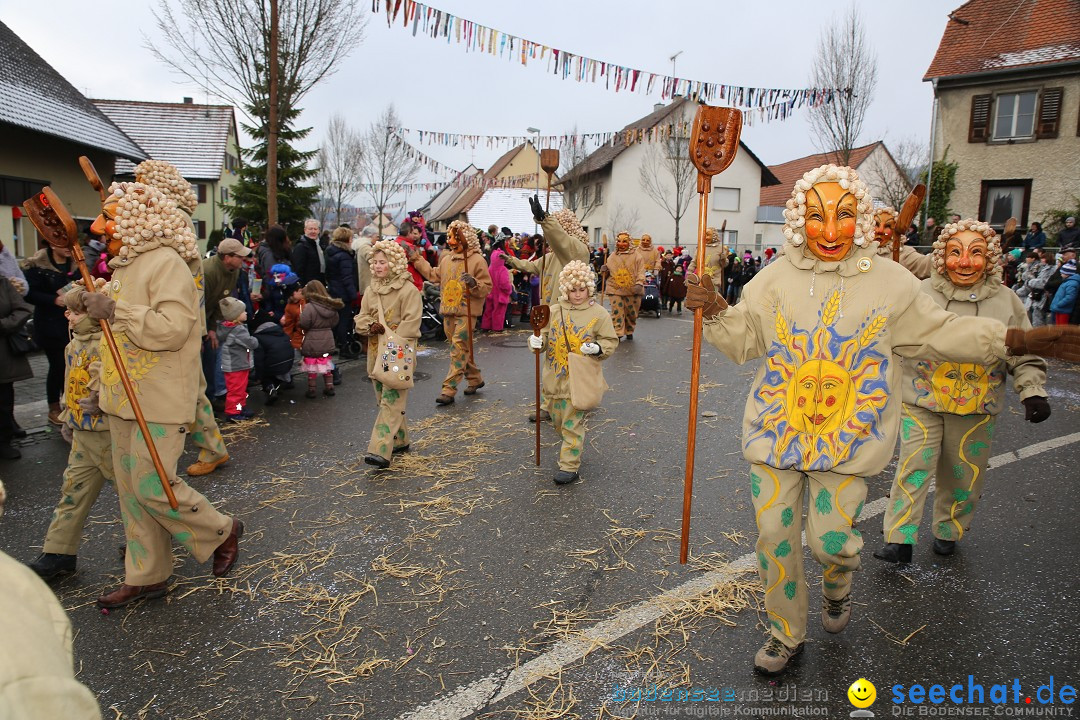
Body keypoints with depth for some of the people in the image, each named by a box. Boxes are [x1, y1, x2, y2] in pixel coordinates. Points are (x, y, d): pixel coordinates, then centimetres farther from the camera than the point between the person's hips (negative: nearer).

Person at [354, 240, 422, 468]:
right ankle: (401, 441, 28)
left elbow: (410, 323, -14)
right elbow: (361, 318, 14)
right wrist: (370, 326, -9)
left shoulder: (408, 289, -9)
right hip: (376, 352, 8)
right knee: (384, 400, 14)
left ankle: (380, 451, -19)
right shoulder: (371, 290, 13)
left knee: (391, 401, -12)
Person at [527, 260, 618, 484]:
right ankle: (576, 443, 43)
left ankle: (570, 466, 5)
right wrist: (537, 341, -18)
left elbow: (611, 341, -1)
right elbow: (544, 334, 5)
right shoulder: (555, 311, 4)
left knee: (572, 423, -3)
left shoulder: (599, 314, -5)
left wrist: (597, 348, -21)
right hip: (555, 377, 5)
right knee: (558, 420, 17)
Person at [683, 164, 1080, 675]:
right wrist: (714, 310, -17)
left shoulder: (890, 281, -2)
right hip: (775, 429, 1)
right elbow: (744, 340, 1)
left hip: (847, 437, -1)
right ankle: (785, 633, 31)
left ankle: (837, 584, 41)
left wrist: (1023, 340, 2)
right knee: (774, 535, 7)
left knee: (829, 539, 0)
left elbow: (940, 332, 8)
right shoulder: (775, 278, -2)